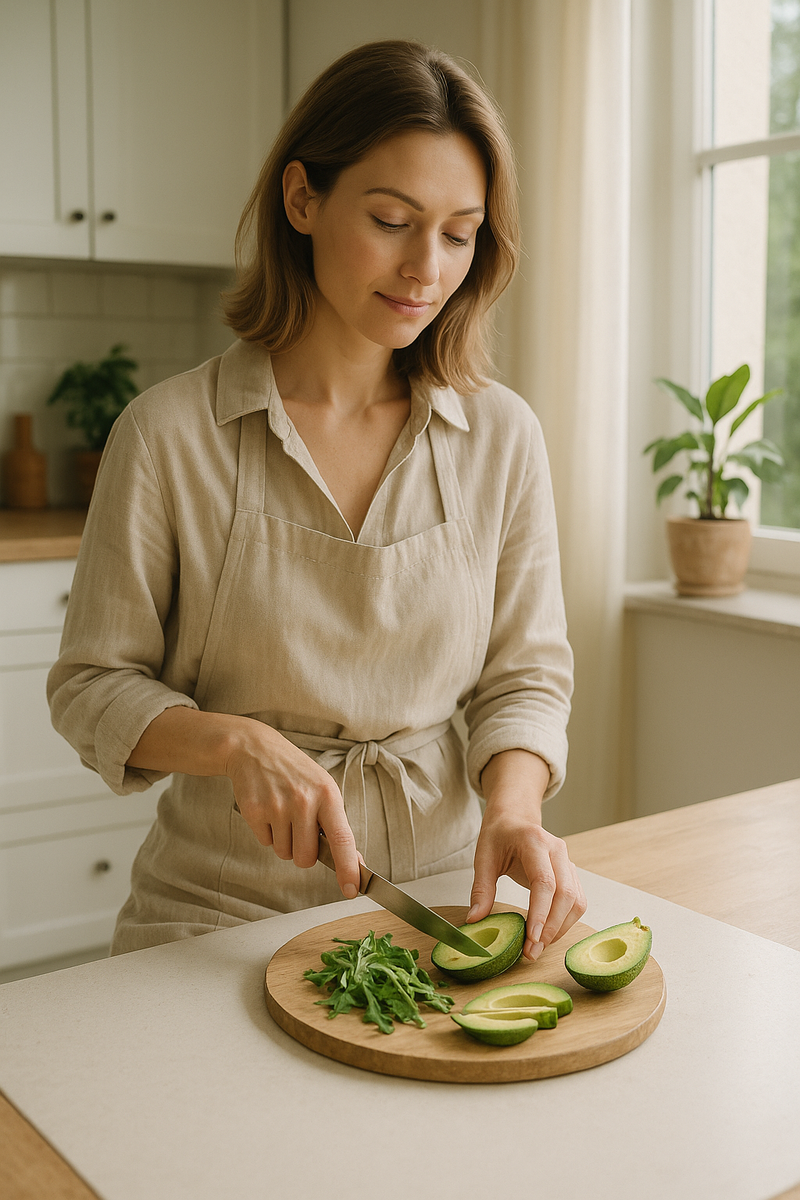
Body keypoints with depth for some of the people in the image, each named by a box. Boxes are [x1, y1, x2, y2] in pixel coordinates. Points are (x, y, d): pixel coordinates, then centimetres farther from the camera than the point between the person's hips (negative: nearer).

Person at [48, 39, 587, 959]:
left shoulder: (503, 436, 1)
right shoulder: (169, 434, -7)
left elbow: (526, 675, 5)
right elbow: (92, 686, 0)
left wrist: (512, 807, -15)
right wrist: (234, 741, -18)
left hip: (437, 897, 3)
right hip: (222, 908, -2)